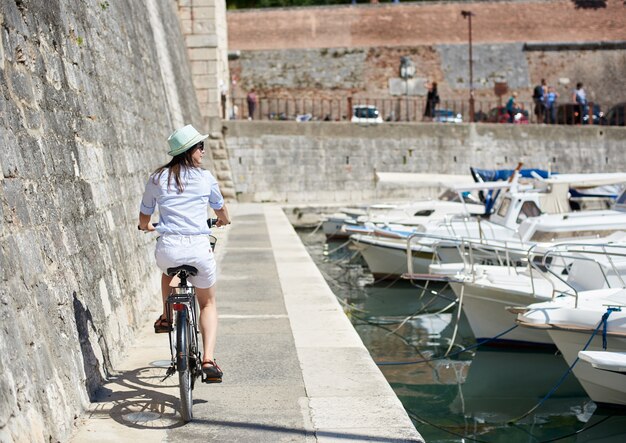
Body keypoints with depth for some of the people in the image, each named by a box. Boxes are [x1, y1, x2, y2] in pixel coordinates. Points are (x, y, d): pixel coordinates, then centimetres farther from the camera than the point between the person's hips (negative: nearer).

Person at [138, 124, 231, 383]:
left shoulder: (157, 179, 7)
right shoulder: (205, 177, 5)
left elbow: (143, 219, 18)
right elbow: (222, 212, 23)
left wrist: (147, 227, 42)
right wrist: (223, 221, 47)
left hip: (168, 248, 1)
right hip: (199, 249, -1)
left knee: (168, 268, 40)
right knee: (208, 303, 18)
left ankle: (166, 318, 39)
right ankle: (208, 360, 1)